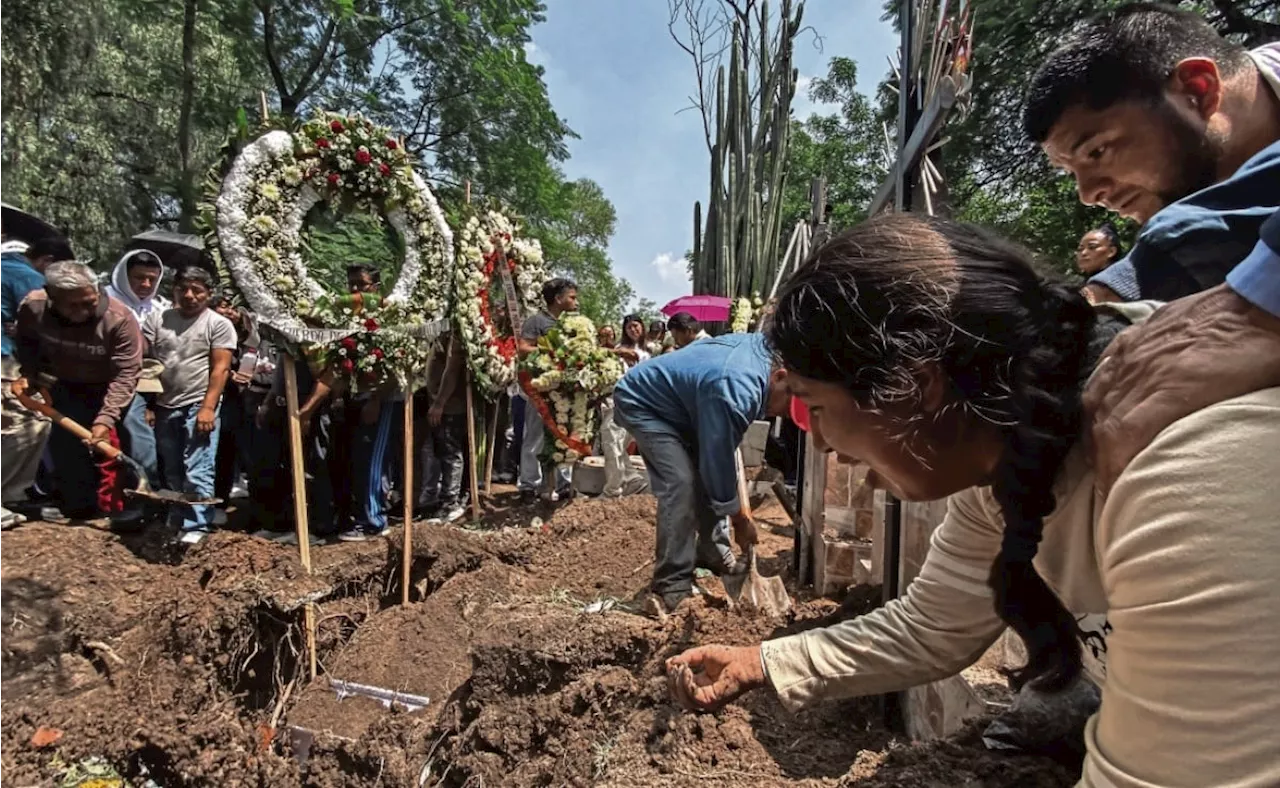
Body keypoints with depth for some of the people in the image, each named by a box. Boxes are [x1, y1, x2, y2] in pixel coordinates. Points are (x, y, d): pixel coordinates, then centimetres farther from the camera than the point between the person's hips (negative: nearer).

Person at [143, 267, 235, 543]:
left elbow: (221, 369, -8)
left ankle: (196, 525, -3)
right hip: (164, 407, 5)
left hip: (199, 406, -5)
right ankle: (176, 519, 27)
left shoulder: (219, 324, -3)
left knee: (198, 472, -7)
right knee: (171, 471, 15)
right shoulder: (156, 319, 8)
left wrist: (208, 407, -15)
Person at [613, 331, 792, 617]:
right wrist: (740, 520, -11)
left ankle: (714, 553, 24)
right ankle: (672, 584, -15)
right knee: (682, 483, -23)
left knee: (707, 474, 8)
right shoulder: (735, 392, -36)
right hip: (641, 402, -10)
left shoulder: (768, 349, -9)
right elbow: (719, 462, -25)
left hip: (678, 403, 10)